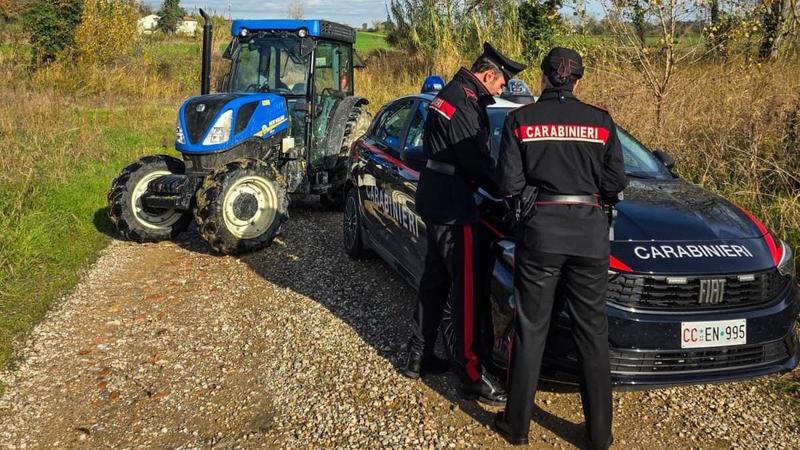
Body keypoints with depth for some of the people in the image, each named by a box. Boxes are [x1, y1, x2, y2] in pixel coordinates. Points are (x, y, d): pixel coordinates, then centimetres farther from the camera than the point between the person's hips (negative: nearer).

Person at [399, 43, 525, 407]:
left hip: (435, 199, 11)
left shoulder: (453, 93, 14)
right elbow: (477, 162, -18)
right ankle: (472, 376, 0)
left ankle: (418, 357, 27)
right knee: (466, 287, -6)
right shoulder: (464, 104, -18)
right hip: (451, 206, -11)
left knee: (435, 279, 17)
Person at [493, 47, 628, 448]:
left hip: (539, 230, -1)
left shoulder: (520, 119, -2)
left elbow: (508, 184, -7)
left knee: (530, 330, 9)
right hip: (590, 234, 1)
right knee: (592, 333, 10)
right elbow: (615, 185, 1)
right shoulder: (601, 121, 2)